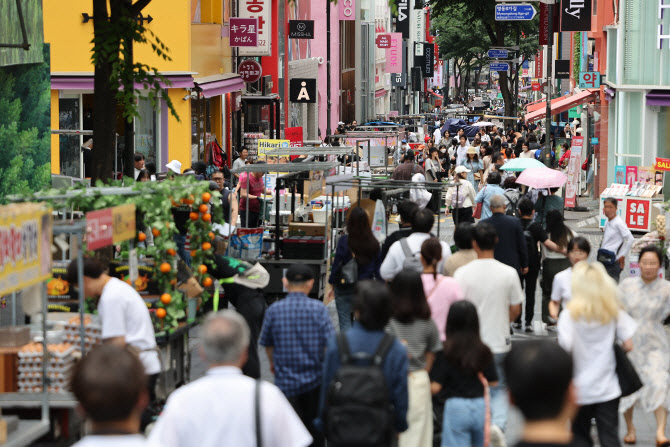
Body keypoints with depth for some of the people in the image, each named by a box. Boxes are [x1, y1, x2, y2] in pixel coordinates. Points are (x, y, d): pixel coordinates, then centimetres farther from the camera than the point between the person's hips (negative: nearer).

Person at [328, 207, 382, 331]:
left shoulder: (344, 241, -13)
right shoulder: (374, 243, -4)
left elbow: (337, 264, -8)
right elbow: (378, 269, 2)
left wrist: (333, 285, 2)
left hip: (345, 287, -3)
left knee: (345, 321, 2)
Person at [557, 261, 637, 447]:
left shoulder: (570, 314, -12)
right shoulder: (614, 312, -1)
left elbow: (565, 348, -19)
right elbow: (628, 345, -4)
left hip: (580, 388, -2)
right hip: (608, 388, 2)